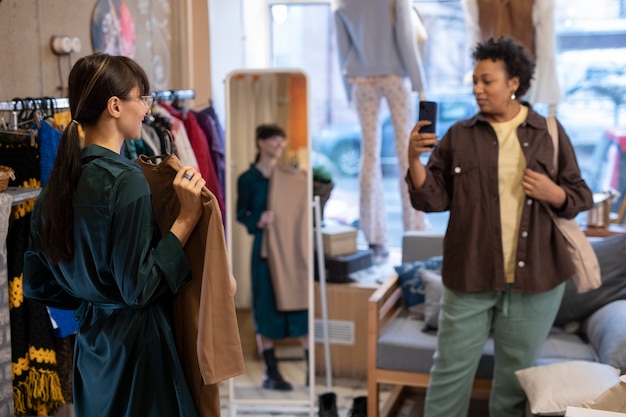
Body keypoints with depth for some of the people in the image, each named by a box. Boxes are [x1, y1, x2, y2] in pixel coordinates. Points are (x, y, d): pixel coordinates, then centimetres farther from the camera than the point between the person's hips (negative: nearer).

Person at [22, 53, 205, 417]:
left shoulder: (61, 178, 3)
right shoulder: (125, 180, -21)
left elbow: (37, 284, 8)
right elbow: (138, 288, -20)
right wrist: (187, 218, -19)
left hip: (90, 343, 8)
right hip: (136, 345, -8)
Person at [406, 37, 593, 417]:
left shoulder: (550, 134, 4)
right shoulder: (459, 136, 3)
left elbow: (581, 197, 7)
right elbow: (434, 199, -1)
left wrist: (554, 193, -14)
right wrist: (415, 160, -16)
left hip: (534, 277, 1)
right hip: (469, 276, 0)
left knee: (516, 376, 14)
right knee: (451, 373, 5)